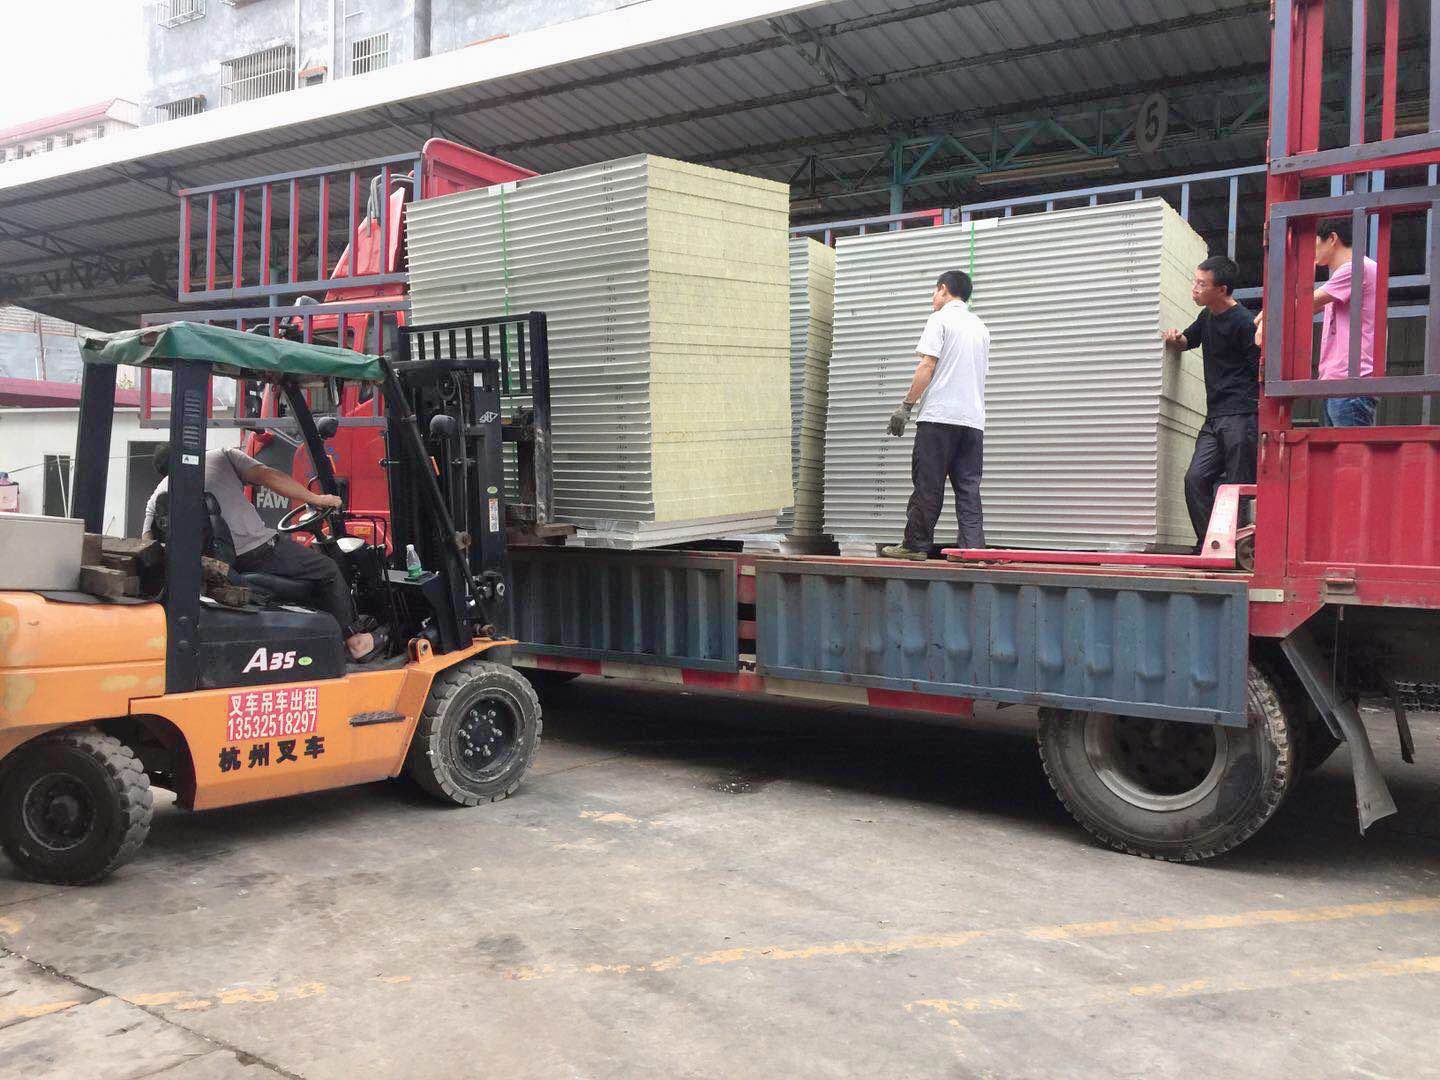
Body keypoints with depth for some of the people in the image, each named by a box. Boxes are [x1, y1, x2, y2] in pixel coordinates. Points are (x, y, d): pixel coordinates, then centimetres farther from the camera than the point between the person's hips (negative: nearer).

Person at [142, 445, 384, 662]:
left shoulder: (158, 497, 18)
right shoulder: (223, 456, 12)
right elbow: (268, 476, -1)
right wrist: (316, 498, 5)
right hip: (257, 549, -5)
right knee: (327, 570, 13)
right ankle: (354, 641, 16)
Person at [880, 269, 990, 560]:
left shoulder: (940, 319, -1)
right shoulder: (980, 326, 20)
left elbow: (927, 365, -11)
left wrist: (906, 406, -8)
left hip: (939, 416, -6)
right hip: (974, 419, 6)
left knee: (928, 485, -2)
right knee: (968, 488, 5)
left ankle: (915, 545, 3)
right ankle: (972, 547, -2)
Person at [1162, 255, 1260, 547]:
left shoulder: (1243, 322, -10)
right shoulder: (1207, 316, 15)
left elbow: (1262, 369, -10)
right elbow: (1188, 341, 34)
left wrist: (1262, 407, -15)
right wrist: (1176, 338, 10)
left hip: (1241, 416, -8)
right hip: (1214, 417, 8)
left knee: (1238, 485, -5)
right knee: (1196, 478, -3)